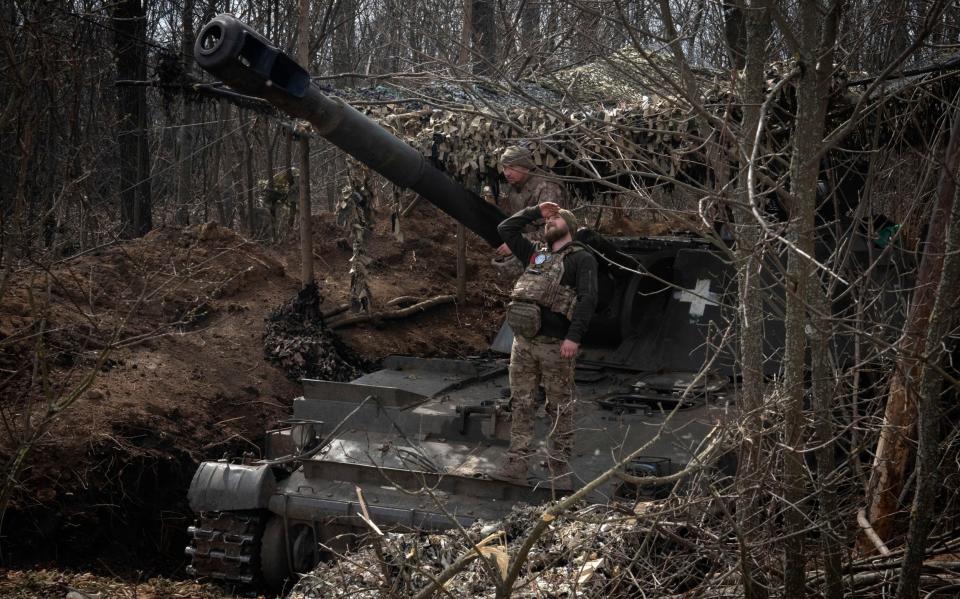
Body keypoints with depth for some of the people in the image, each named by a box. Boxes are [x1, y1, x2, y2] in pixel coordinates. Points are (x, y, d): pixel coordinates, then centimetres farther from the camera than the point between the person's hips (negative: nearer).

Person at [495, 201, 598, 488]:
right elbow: (506, 229, 26)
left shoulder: (581, 258, 1)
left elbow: (587, 298, -12)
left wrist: (574, 337, -22)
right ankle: (516, 465, 11)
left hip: (555, 345, -6)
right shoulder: (536, 254, 20)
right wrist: (535, 211, 20)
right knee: (521, 405, 7)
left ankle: (559, 467, 8)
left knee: (560, 408, 2)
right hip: (523, 341, 6)